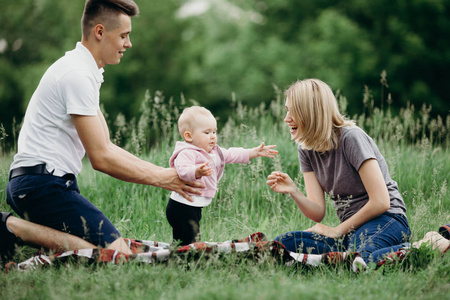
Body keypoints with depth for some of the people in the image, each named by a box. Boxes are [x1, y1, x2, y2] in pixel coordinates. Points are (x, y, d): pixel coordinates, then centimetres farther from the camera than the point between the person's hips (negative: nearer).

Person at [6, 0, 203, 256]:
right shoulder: (77, 75, -14)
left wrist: (162, 171, 11)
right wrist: (161, 179, -7)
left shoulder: (86, 71, 19)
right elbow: (101, 157, -16)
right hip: (43, 183, -10)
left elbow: (105, 147, 19)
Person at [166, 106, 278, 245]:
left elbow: (233, 155, 22)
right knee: (187, 243, -11)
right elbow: (183, 170, -35)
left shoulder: (214, 152, 14)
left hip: (194, 207, 10)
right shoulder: (186, 154, -18)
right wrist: (197, 172, -54)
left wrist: (255, 152, 20)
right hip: (182, 207, -10)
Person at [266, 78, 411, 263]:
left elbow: (381, 202, -16)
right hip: (352, 230, 6)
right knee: (281, 243, -19)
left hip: (385, 220, -6)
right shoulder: (306, 150, 8)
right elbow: (318, 213, 1)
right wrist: (293, 192, -18)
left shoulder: (351, 138, -13)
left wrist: (338, 231, -7)